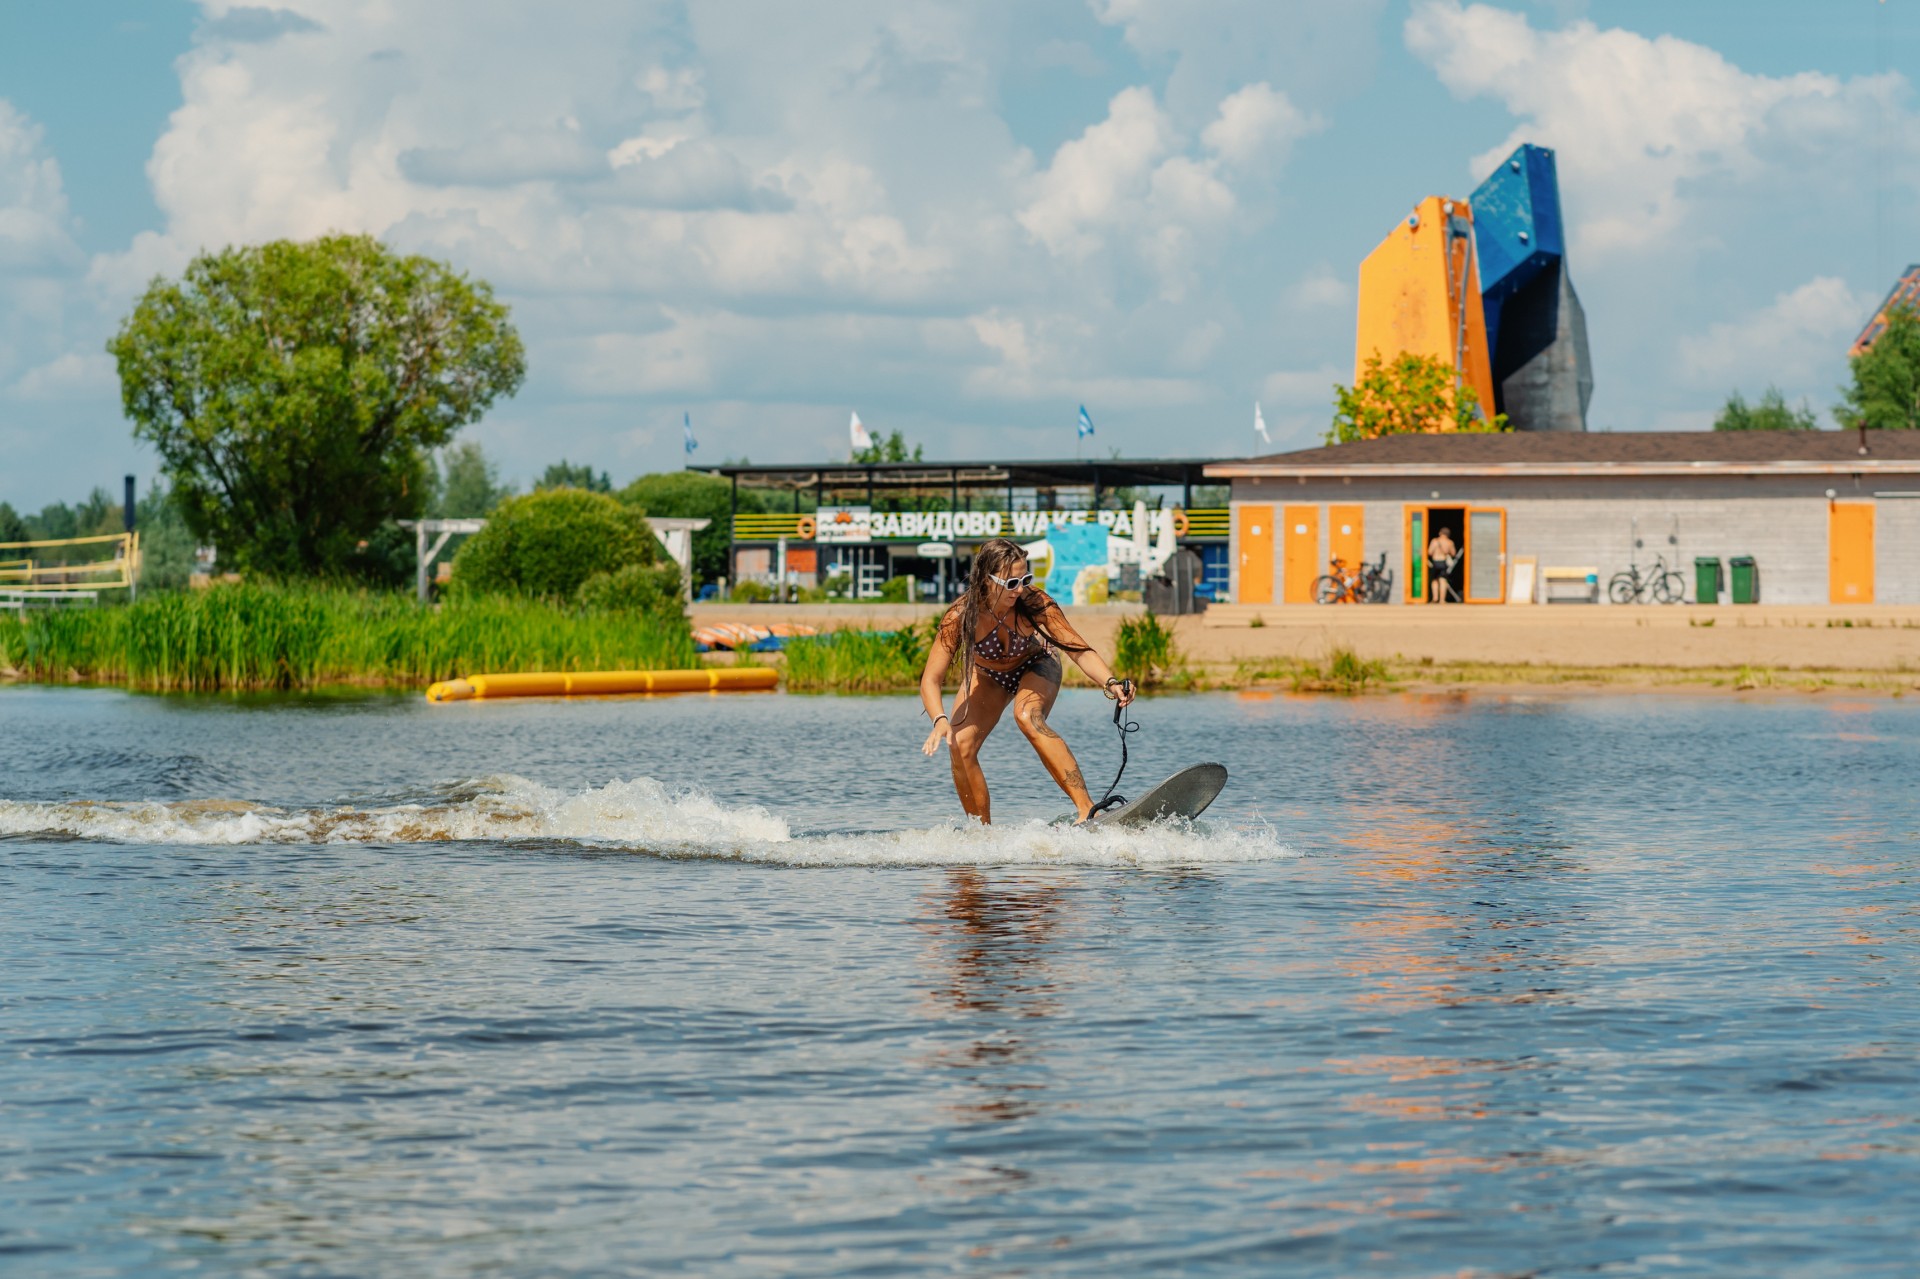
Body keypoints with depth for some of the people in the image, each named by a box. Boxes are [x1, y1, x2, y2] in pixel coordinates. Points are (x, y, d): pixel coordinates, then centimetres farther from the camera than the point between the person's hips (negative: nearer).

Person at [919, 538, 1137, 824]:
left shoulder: (1034, 602, -35)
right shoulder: (962, 615, -34)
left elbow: (1078, 650, -36)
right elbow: (931, 679, -33)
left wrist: (1111, 683, -55)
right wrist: (940, 721, -52)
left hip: (1035, 665, -2)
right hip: (987, 675, 2)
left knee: (1027, 717, -33)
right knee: (960, 747, -16)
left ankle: (1087, 809, -40)